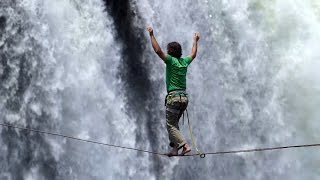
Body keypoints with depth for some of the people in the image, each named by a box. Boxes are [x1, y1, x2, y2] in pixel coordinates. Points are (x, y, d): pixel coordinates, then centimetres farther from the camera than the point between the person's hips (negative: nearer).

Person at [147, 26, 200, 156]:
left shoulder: (171, 60, -7)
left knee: (171, 125, -4)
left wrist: (152, 35, -11)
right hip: (184, 97, 7)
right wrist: (195, 40, 45)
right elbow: (193, 54, 32)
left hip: (174, 97, -7)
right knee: (174, 123, 17)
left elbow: (158, 50, -16)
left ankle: (185, 146, -16)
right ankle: (175, 148, 12)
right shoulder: (185, 62, 11)